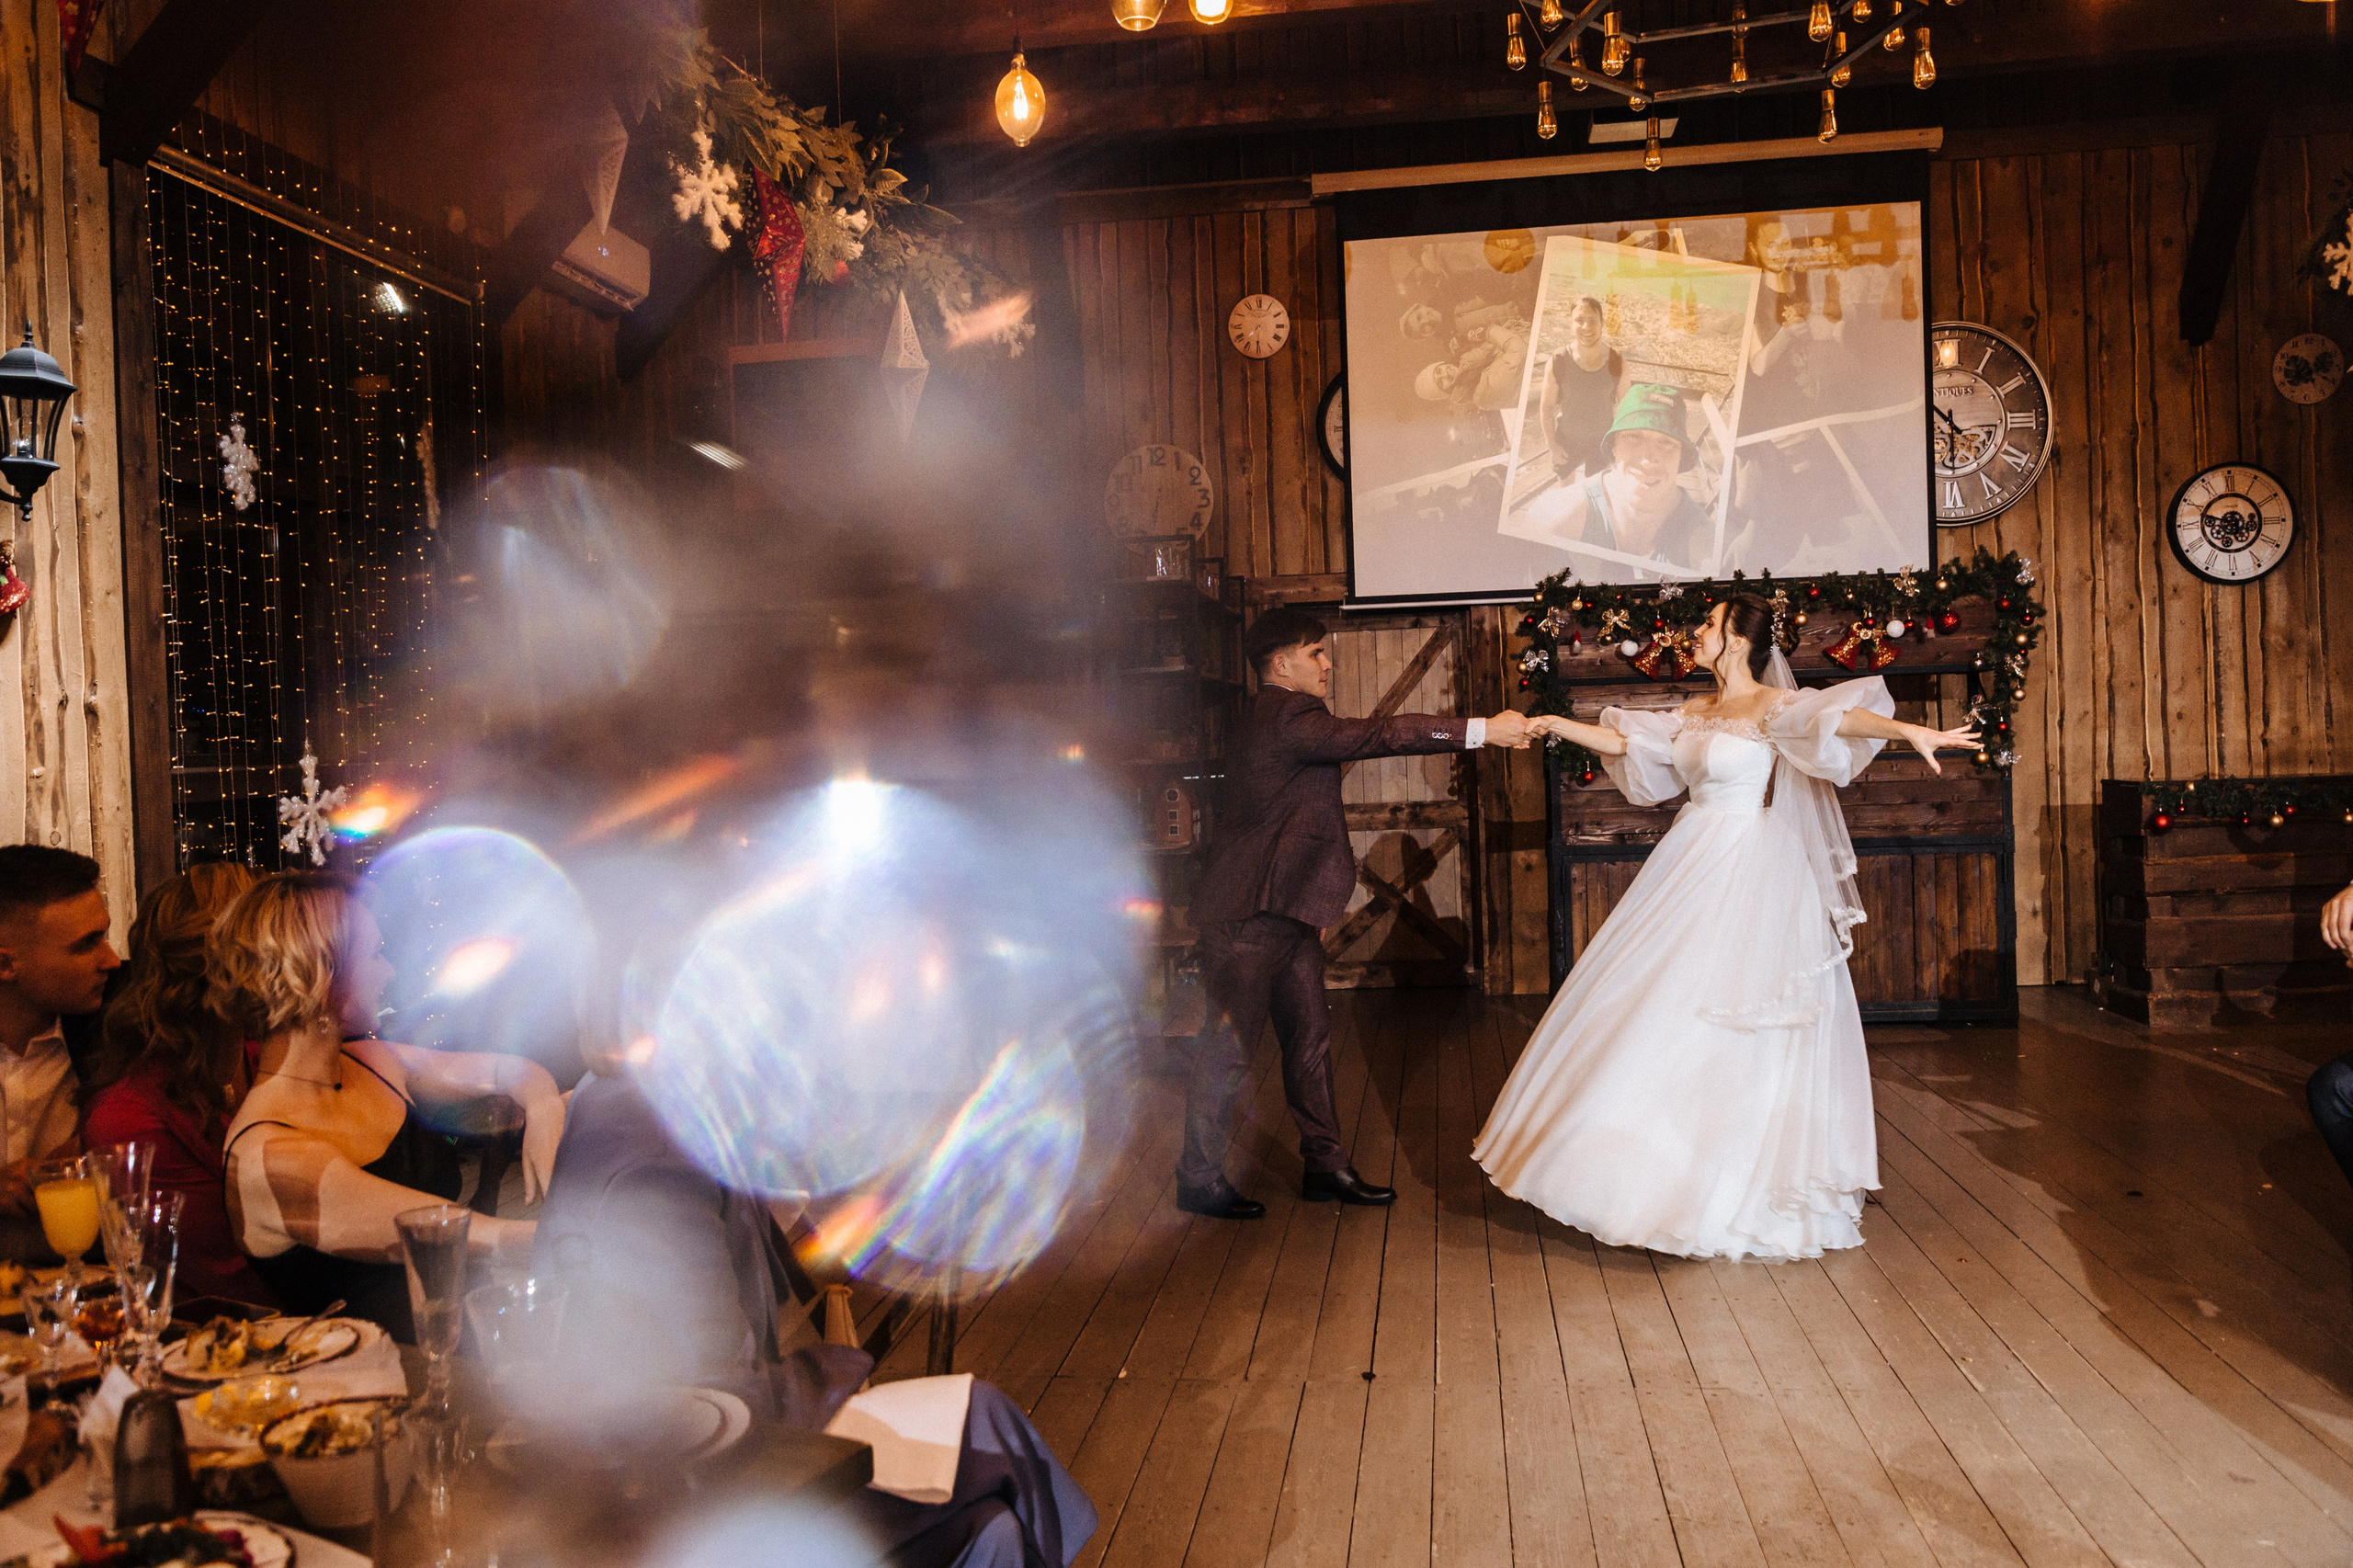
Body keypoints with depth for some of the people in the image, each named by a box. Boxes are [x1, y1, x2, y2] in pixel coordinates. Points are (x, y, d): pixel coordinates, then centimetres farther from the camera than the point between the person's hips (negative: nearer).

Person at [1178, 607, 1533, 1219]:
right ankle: (1199, 1179, 10)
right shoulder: (1286, 718, -18)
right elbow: (1374, 735, -26)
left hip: (1284, 911, 10)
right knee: (1230, 1044, -1)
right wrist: (1481, 731, -27)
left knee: (1308, 1036, 12)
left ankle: (1325, 1164, 20)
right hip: (1250, 915, -10)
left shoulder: (1276, 717, 16)